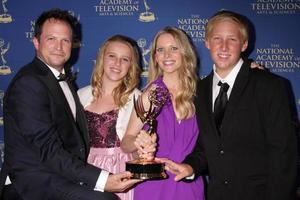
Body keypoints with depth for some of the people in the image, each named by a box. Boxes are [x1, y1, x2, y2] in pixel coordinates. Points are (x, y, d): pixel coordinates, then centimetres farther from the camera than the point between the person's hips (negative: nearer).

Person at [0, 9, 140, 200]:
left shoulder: (63, 81, 16)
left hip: (65, 177, 8)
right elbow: (49, 151, -20)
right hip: (36, 182, -8)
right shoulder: (28, 83, -14)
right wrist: (102, 179, -26)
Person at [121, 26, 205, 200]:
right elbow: (126, 143, -8)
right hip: (154, 184, -2)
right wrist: (139, 142, -27)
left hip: (188, 183, 2)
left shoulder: (196, 93, -2)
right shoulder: (151, 94, -8)